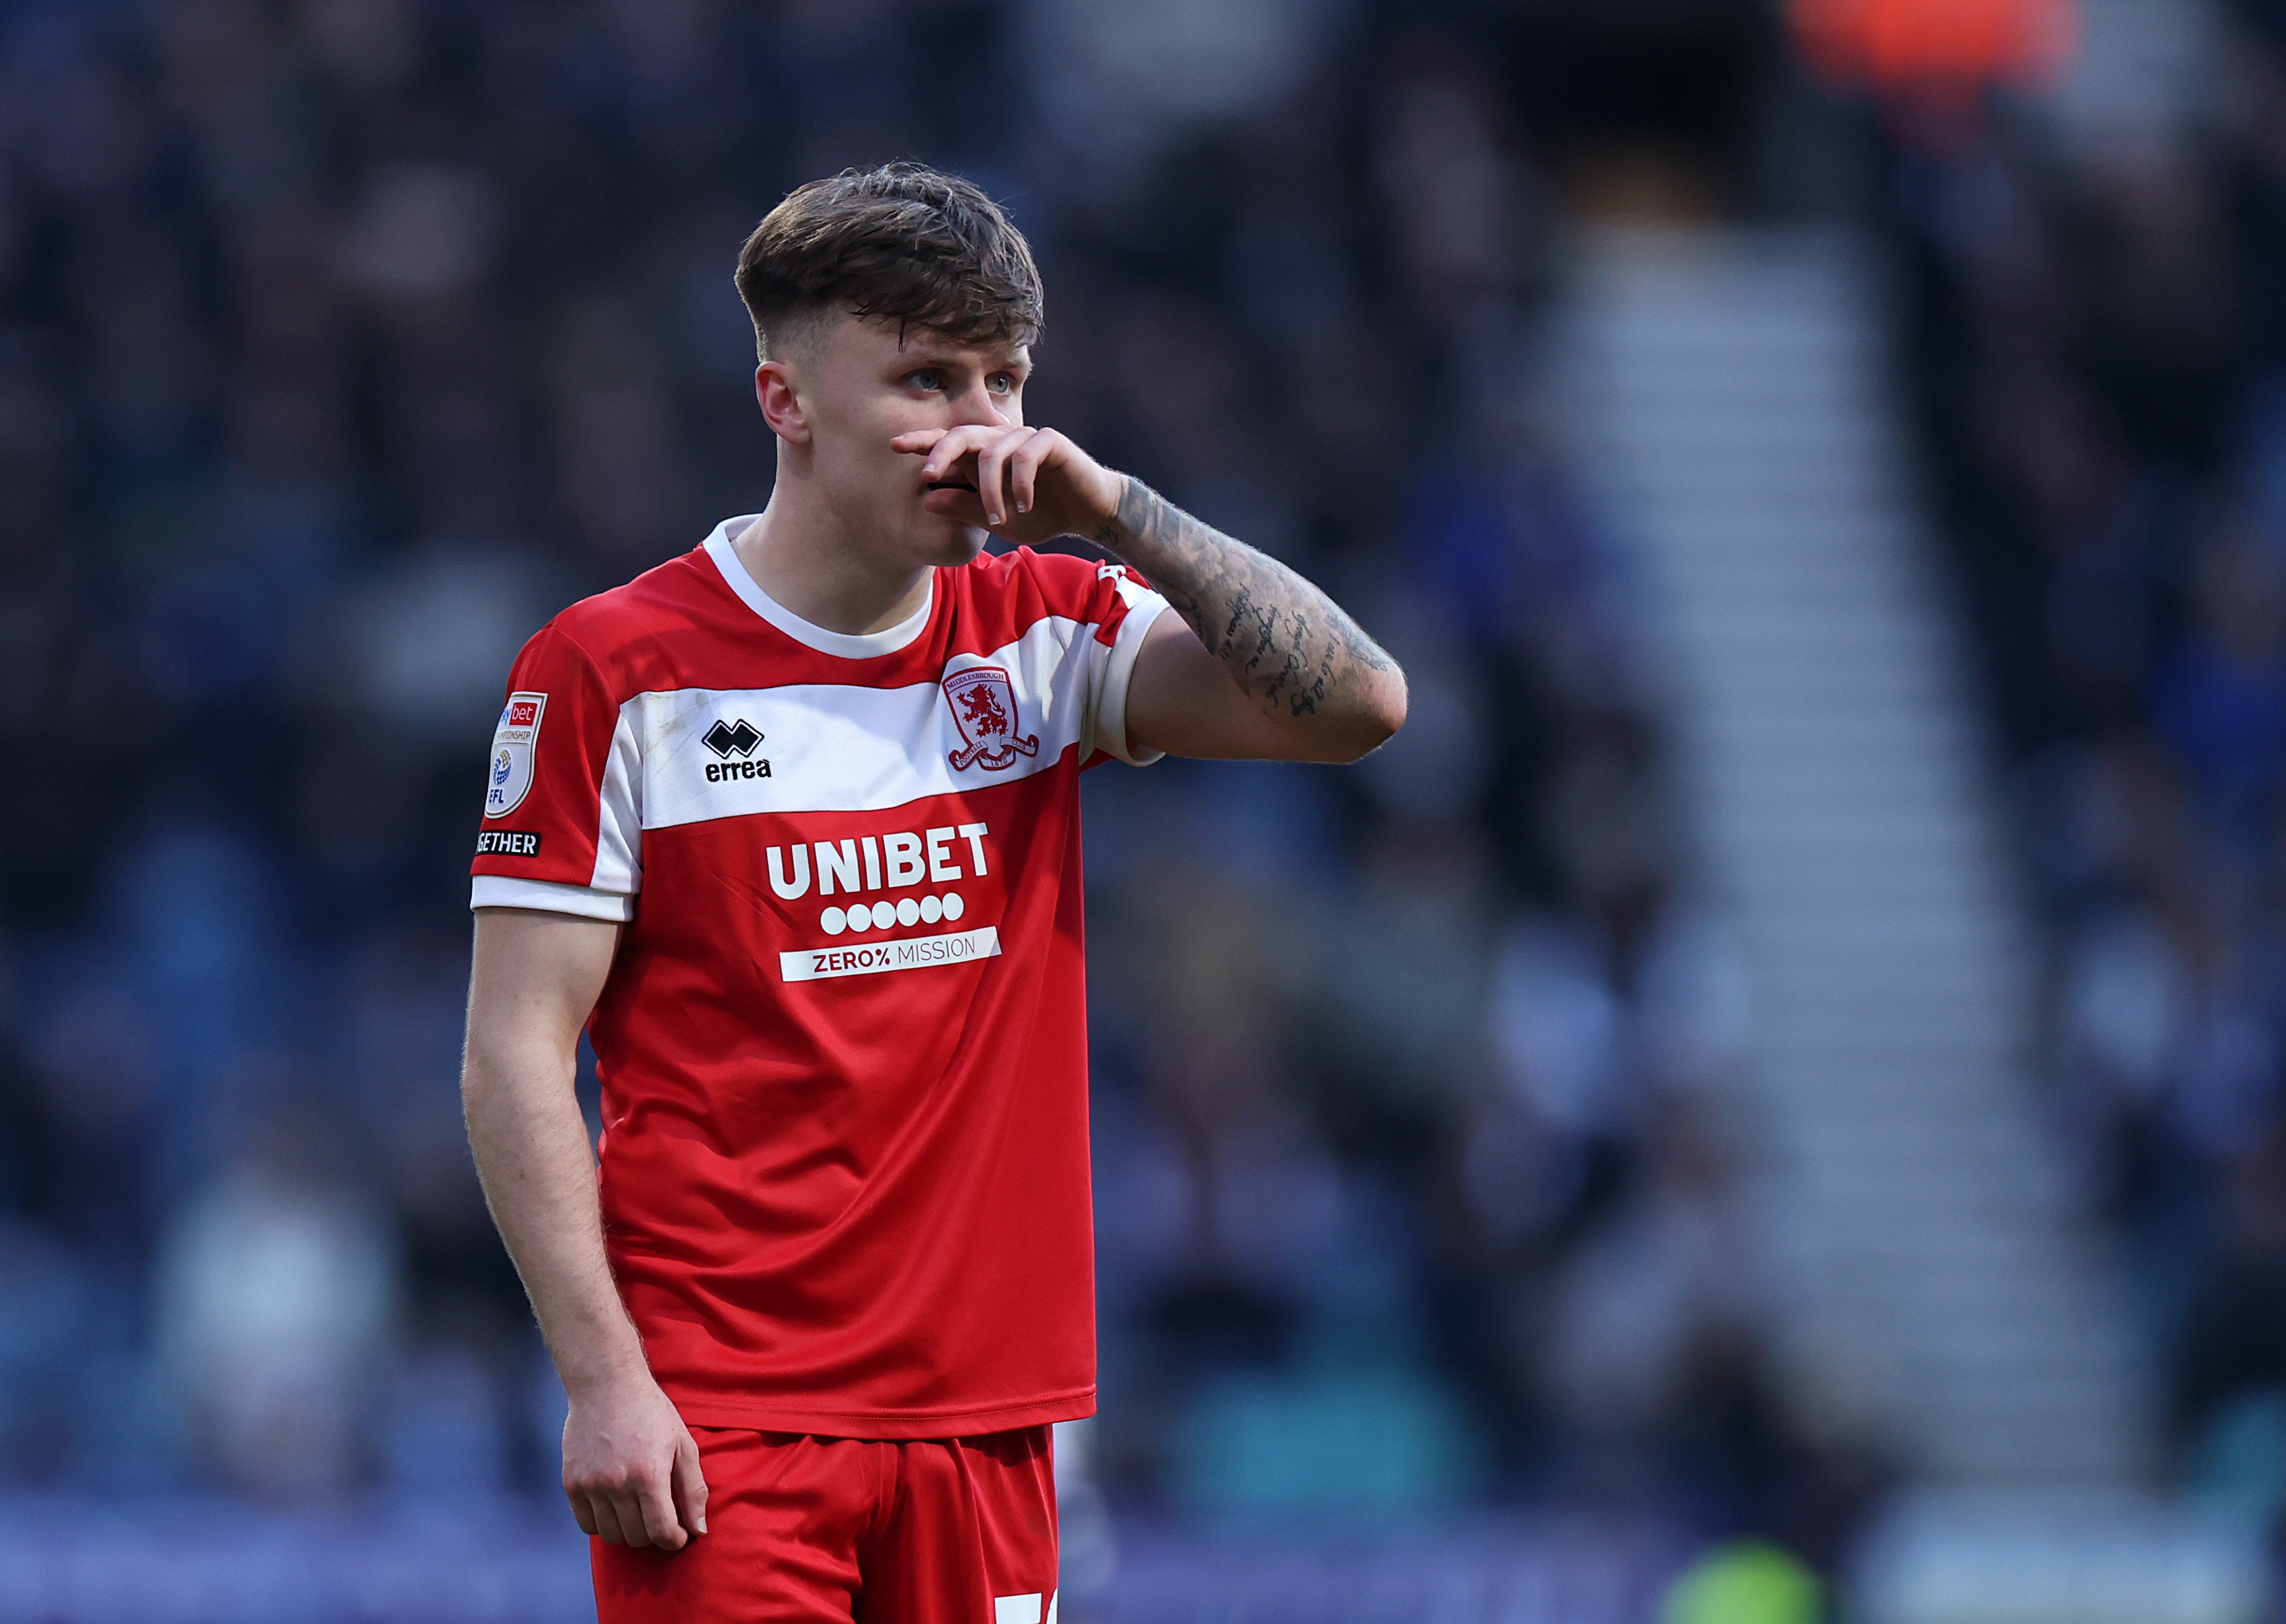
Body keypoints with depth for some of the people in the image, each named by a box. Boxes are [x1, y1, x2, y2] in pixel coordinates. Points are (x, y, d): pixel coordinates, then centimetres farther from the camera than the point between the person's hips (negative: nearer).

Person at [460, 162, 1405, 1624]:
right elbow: (516, 1053, -6)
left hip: (985, 1416, 4)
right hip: (719, 1423, -4)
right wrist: (603, 1378, -14)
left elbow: (1356, 703, -1)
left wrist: (1115, 508, -7)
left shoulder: (1045, 636, 9)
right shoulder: (614, 669, -4)